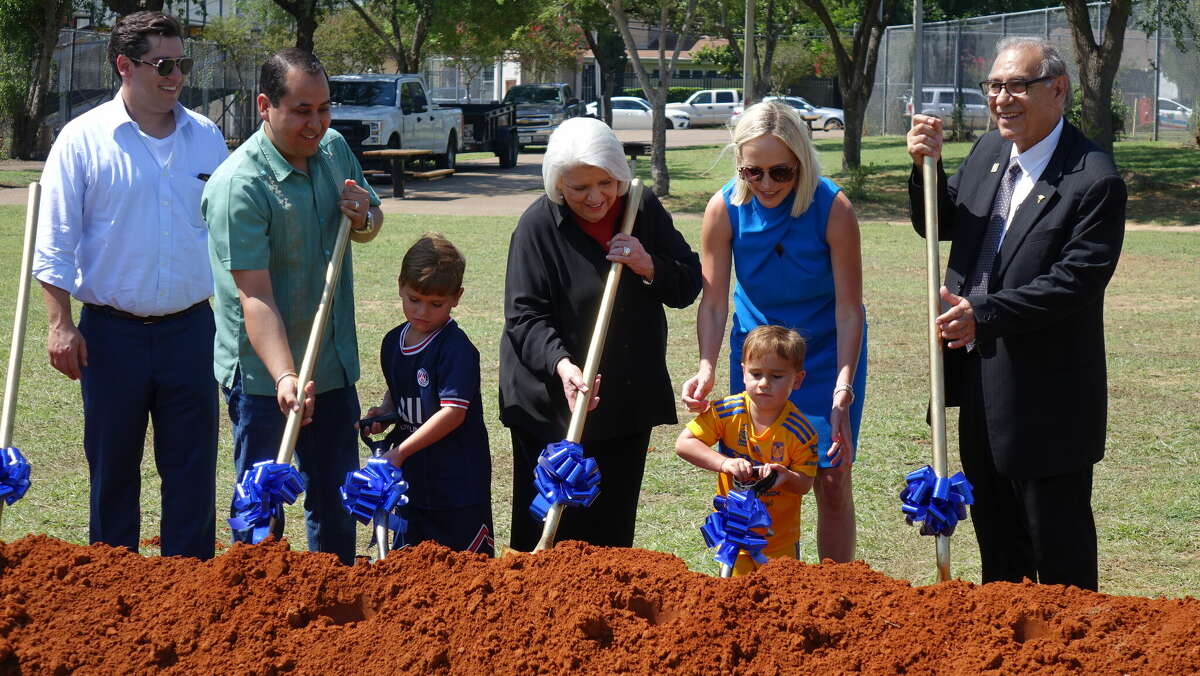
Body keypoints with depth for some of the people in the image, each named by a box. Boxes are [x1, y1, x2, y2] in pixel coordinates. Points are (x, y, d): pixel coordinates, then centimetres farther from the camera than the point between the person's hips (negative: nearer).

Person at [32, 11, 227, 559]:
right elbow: (56, 241, -4)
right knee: (112, 467, 7)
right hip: (112, 333, -2)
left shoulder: (206, 138, 6)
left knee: (192, 468, 4)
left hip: (190, 328, 2)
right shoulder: (85, 139, -4)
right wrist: (60, 323, -10)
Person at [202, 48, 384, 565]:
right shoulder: (238, 185, -21)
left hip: (334, 365, 7)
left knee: (337, 502, 18)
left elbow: (372, 221, 20)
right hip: (264, 374, -7)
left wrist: (363, 219, -5)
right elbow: (255, 296, -27)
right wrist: (286, 377, -36)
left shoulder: (335, 149, 2)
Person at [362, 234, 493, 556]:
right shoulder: (393, 342, 8)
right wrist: (382, 413, 2)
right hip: (411, 477, 7)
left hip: (457, 481, -7)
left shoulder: (456, 348, -16)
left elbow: (453, 412, -21)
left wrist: (401, 451, -21)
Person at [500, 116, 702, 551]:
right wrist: (561, 364, -31)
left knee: (613, 531, 12)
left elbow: (689, 283, 8)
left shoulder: (644, 210, 2)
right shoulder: (538, 226, -11)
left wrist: (650, 268, -13)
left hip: (629, 401, 4)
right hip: (553, 406, -4)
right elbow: (524, 316, -14)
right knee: (547, 528, -4)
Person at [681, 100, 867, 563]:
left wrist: (842, 394, -26)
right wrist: (707, 368, -29)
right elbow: (713, 303, -12)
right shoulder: (724, 209, -16)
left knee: (831, 481, -3)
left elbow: (849, 310, -20)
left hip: (827, 351, -2)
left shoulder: (833, 209, -23)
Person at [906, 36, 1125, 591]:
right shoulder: (988, 152, 7)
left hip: (1047, 394, -8)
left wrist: (983, 314, -24)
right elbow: (938, 226, 16)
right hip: (980, 380, 8)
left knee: (1058, 545, 3)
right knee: (994, 528, 21)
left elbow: (1076, 281, -23)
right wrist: (925, 166, -3)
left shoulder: (1094, 180, -18)